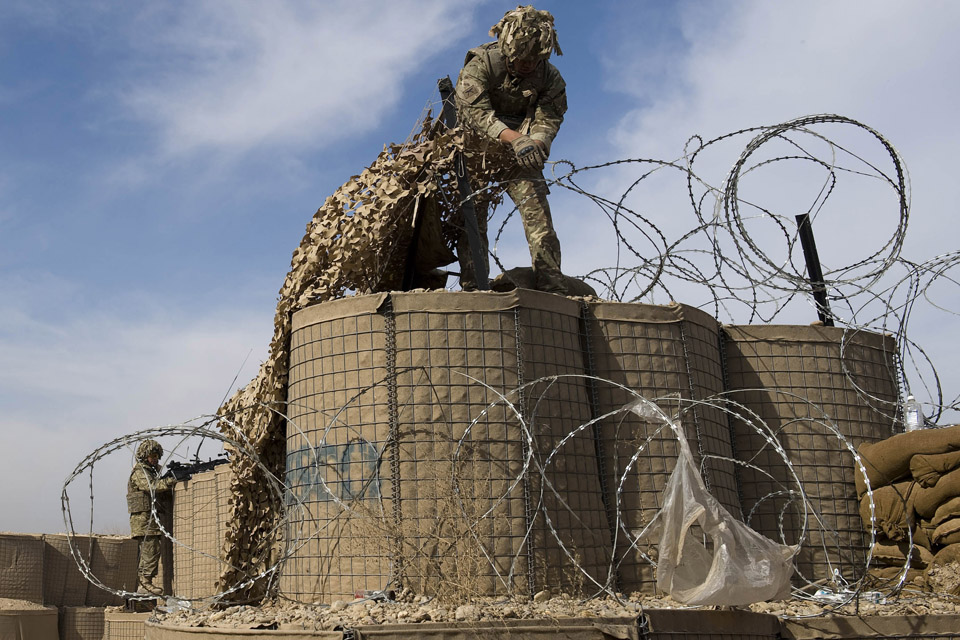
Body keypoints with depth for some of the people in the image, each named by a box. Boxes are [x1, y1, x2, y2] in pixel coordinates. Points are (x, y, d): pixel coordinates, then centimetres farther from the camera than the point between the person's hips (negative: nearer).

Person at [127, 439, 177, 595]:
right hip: (143, 516, -10)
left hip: (151, 517, 10)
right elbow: (151, 486, -25)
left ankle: (142, 584, 14)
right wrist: (170, 481, -32)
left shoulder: (152, 471, 22)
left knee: (147, 552, 10)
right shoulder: (139, 472, -6)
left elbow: (161, 492, 17)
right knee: (151, 550, -14)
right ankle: (145, 583, -14)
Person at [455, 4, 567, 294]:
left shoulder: (550, 78, -8)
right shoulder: (482, 64, -20)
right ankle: (472, 288, -8)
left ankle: (552, 288, -9)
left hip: (520, 151, 2)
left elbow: (549, 118, -14)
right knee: (471, 214, -11)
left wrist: (536, 143, -39)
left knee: (537, 210, -9)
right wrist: (514, 138, -46)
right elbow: (474, 110, -31)